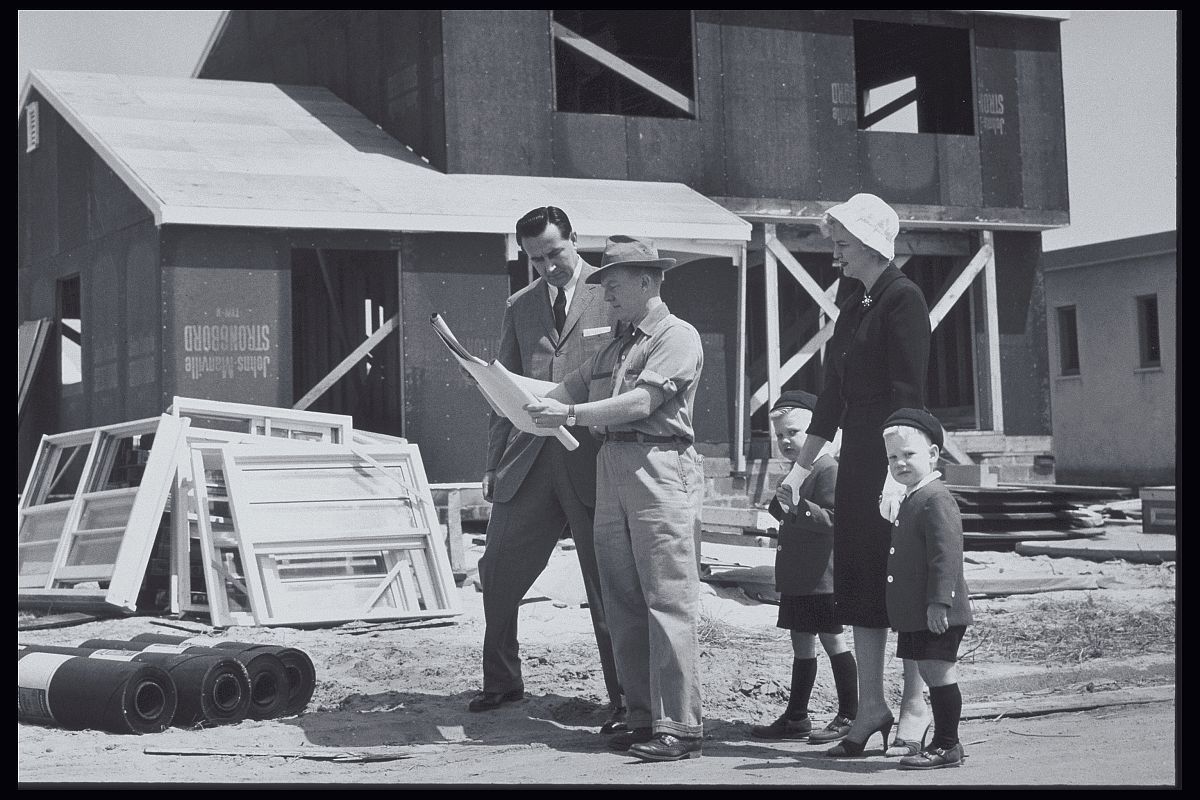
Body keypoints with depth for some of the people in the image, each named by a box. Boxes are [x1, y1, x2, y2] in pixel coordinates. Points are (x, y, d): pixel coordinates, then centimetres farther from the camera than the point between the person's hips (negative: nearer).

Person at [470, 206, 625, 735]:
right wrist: (494, 463, 12)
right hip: (528, 459, 5)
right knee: (498, 571, 8)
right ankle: (501, 682, 26)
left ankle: (624, 701, 8)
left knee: (607, 583, -1)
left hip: (593, 458, -5)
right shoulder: (519, 307, 15)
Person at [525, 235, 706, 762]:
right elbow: (571, 388, 13)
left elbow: (641, 403, -14)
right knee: (623, 605, 6)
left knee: (668, 602, -9)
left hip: (660, 470, -8)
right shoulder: (614, 346, 24)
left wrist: (570, 414, -16)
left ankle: (680, 728, -9)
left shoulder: (678, 337, -2)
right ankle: (644, 718, 12)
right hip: (611, 468, 8)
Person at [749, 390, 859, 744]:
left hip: (820, 578, -10)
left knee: (832, 641, -2)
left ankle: (849, 715, 6)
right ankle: (796, 718, 19)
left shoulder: (827, 470, -14)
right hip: (796, 579, 10)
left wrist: (798, 506, -32)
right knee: (801, 644, 13)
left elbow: (833, 518, -23)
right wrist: (781, 503, 8)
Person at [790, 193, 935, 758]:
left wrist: (898, 461, -21)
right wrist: (806, 457, 19)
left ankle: (914, 704, 7)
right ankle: (871, 705, 14)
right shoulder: (854, 304, 16)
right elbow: (835, 386, 19)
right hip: (857, 455, 8)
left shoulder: (903, 298, -9)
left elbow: (908, 390, -16)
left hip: (895, 453, -8)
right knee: (859, 577, 8)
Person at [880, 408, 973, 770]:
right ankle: (943, 742, 20)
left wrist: (939, 601, -27)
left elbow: (947, 556, -22)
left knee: (939, 672, -6)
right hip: (914, 614, 10)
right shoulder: (911, 499, 18)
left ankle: (947, 746, -1)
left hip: (937, 614, -10)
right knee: (931, 674, 13)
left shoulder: (936, 500, -15)